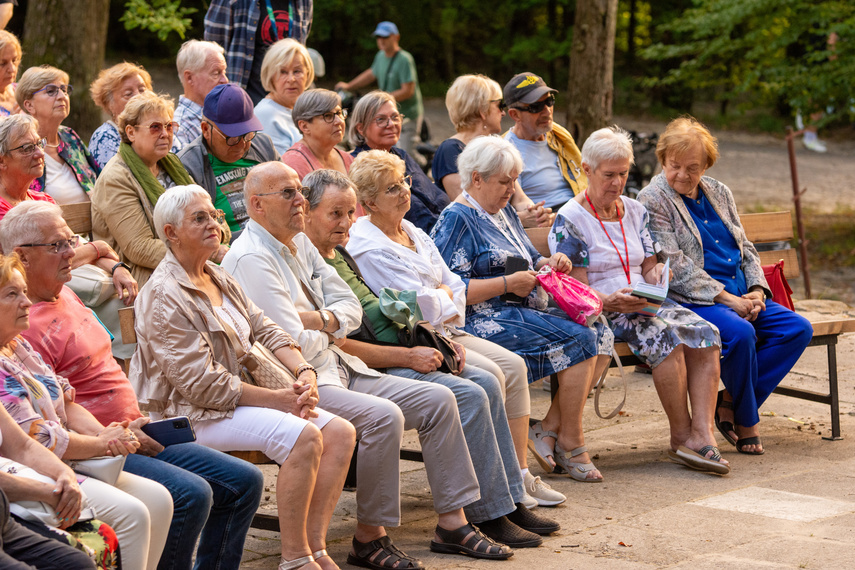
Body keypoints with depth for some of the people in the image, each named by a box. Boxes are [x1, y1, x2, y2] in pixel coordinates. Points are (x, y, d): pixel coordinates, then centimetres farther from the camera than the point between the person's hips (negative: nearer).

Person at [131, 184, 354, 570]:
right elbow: (203, 384, -18)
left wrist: (304, 372, -7)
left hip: (245, 394, 9)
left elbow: (264, 331, 14)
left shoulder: (219, 279, 17)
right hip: (194, 414, -9)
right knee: (303, 436, -28)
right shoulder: (163, 298, -13)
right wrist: (279, 399, -17)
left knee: (340, 432, -8)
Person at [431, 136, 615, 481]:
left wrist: (550, 264, 5)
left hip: (524, 311, 10)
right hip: (486, 321, -10)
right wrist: (508, 284, -17)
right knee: (579, 339, -24)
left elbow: (530, 263, 29)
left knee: (601, 336, -9)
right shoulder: (457, 219, -7)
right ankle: (570, 442, -14)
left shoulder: (504, 212, 22)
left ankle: (549, 429, -12)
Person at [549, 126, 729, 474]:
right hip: (601, 312, -6)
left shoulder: (635, 211, 17)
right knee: (667, 336, -33)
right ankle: (681, 436, -23)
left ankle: (702, 432, -32)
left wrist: (657, 274, -7)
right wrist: (611, 301, -27)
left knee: (704, 332, -22)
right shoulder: (570, 220, -3)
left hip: (646, 303, 6)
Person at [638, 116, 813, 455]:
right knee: (740, 333, -34)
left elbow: (746, 249, 20)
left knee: (798, 329, -11)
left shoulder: (719, 193, 17)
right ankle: (746, 422, -12)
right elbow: (675, 267, -13)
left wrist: (757, 291, -1)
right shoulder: (652, 201, -5)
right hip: (690, 301, -8)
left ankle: (730, 403, -9)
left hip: (741, 297, 8)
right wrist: (727, 299, -18)